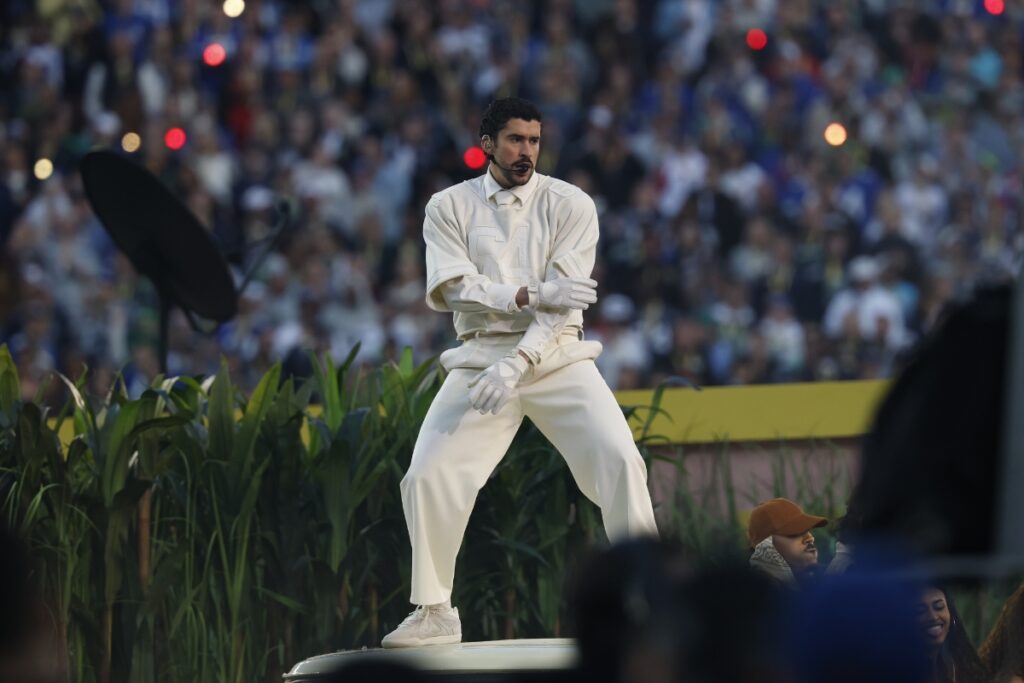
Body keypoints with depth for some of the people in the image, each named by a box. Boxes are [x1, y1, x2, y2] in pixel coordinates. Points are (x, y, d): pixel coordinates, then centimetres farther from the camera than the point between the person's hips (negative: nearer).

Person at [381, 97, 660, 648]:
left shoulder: (570, 205, 0)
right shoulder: (450, 207, 5)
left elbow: (563, 301, -10)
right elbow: (450, 288, -8)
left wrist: (515, 366, -22)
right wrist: (530, 295, -20)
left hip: (555, 356, -1)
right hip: (481, 357, 1)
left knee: (619, 462, -18)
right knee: (427, 477, -11)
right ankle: (433, 612, 6)